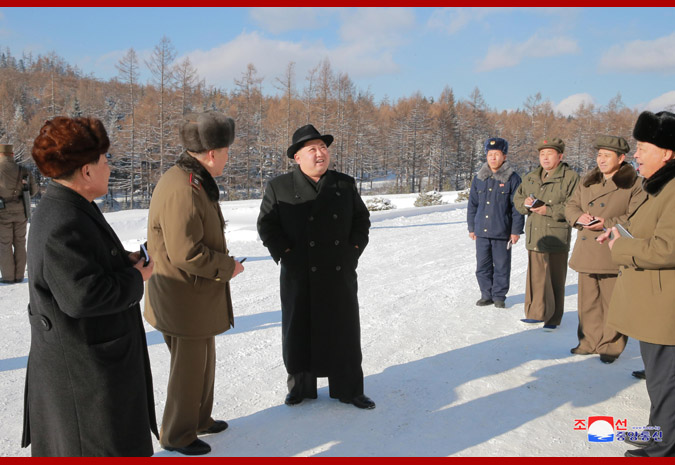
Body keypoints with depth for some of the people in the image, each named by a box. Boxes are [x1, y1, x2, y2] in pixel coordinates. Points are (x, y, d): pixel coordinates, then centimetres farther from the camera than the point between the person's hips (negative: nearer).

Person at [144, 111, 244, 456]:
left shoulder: (195, 183, 8)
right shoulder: (182, 192, -26)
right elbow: (187, 253, -29)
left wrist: (222, 262, 9)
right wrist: (227, 267, -16)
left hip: (198, 296, 10)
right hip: (184, 299, -10)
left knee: (204, 360, 23)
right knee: (189, 367, 5)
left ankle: (200, 419, 40)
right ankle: (177, 435, 23)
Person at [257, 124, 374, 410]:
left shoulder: (345, 185, 7)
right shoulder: (279, 187, -1)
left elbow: (361, 218, 13)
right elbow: (266, 225, -3)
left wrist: (354, 249, 1)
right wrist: (285, 254, -11)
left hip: (341, 274, 2)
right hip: (300, 277, -2)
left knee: (344, 333, 9)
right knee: (300, 332, 9)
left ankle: (348, 389, 24)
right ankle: (300, 387, 27)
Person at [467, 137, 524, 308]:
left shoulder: (512, 179, -5)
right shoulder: (479, 179, 7)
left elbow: (518, 207, -4)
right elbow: (472, 205, 13)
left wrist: (516, 230, -7)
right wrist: (471, 228, 12)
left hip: (502, 232, -4)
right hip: (482, 231, 4)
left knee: (501, 266, 6)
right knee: (482, 266, 9)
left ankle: (499, 296, 20)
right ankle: (486, 295, 24)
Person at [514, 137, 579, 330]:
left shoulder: (570, 178, -5)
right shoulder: (530, 178, 15)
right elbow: (517, 199, 19)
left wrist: (549, 210, -19)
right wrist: (525, 203, -4)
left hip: (557, 237, -5)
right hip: (535, 236, 5)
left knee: (555, 278, 4)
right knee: (536, 276, 6)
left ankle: (553, 318, 14)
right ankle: (537, 313, 15)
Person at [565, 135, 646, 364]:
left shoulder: (634, 185, -5)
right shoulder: (587, 182, 14)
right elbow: (571, 205, 15)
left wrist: (607, 224, -20)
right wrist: (579, 217, -7)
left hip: (613, 256, -6)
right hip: (587, 254, 6)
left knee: (612, 304, 2)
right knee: (588, 301, 13)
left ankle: (611, 346, 16)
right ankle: (590, 341, 26)